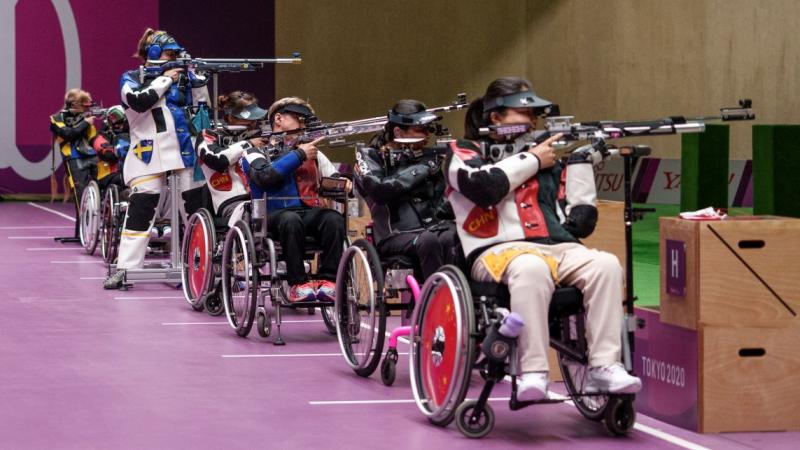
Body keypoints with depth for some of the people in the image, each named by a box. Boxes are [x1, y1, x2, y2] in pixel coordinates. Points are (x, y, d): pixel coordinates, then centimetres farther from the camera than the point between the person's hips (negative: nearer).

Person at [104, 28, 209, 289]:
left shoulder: (182, 77, 14)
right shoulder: (131, 79, 3)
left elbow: (201, 106, 11)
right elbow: (139, 101, -17)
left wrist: (198, 80, -3)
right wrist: (165, 79, -9)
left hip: (185, 152, 4)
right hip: (150, 155, -4)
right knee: (140, 208, -10)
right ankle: (124, 268, -7)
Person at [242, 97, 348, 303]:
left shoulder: (310, 151, 24)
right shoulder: (257, 150, 11)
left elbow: (331, 177, 22)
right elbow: (265, 177, -10)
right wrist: (298, 155, -5)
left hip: (309, 212, 4)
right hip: (274, 214, -4)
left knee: (334, 218, -28)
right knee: (291, 220, -38)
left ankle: (327, 280, -31)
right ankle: (298, 284, -34)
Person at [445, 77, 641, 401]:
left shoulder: (547, 161, 25)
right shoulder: (464, 154, 14)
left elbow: (581, 222, 18)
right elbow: (483, 187, -11)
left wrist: (581, 160, 12)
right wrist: (531, 160, 2)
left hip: (559, 248, 5)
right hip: (499, 250, -4)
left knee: (605, 265, -26)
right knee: (532, 269, -39)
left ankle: (603, 367, -31)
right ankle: (533, 373, -40)